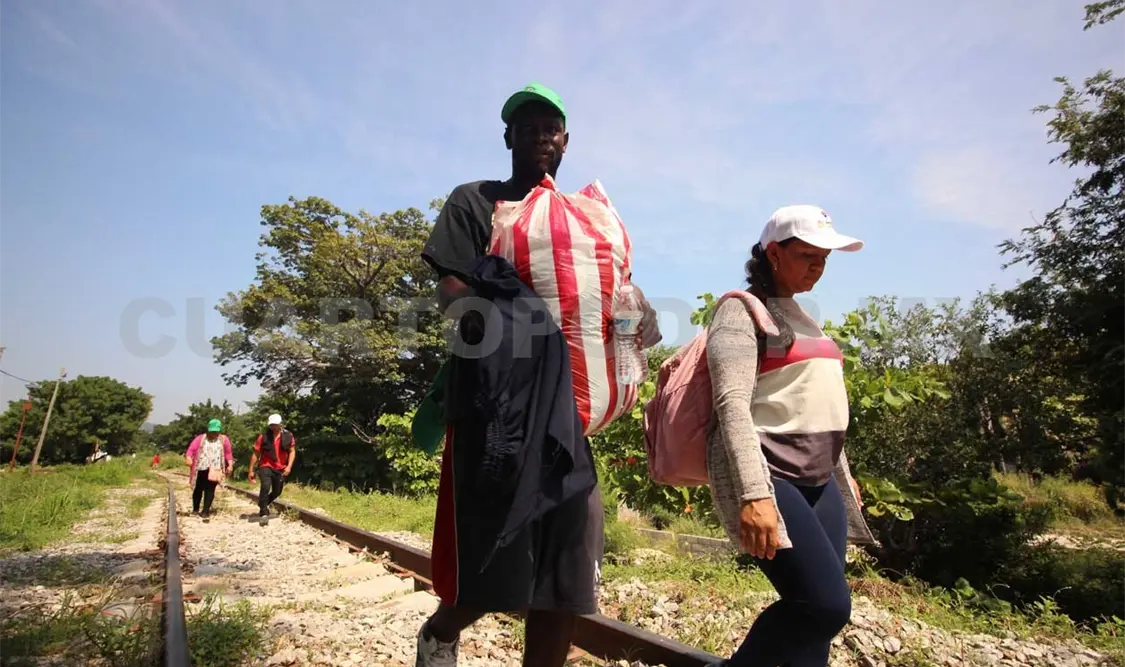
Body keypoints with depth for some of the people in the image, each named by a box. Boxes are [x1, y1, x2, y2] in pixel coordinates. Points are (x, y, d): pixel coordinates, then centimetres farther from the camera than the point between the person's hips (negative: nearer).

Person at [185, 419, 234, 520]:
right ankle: (195, 509, 32)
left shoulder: (224, 440, 8)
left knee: (210, 490, -7)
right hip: (200, 468, 1)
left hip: (214, 469, -1)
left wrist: (230, 465, 0)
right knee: (198, 489, 12)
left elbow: (228, 453, 11)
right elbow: (191, 449, -3)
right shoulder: (200, 438, 7)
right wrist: (189, 458, -21)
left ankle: (205, 511, -2)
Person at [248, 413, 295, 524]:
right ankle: (263, 513, -16)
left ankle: (263, 505, 44)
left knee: (277, 492, 12)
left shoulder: (288, 436, -4)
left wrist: (289, 466, -11)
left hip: (281, 469, 3)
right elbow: (256, 454, -1)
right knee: (266, 486, -27)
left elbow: (292, 451, 1)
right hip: (266, 466, -3)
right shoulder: (264, 436, -7)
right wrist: (251, 470, 0)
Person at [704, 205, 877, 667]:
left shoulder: (800, 315, 19)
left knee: (816, 612, 6)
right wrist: (755, 493, -27)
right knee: (827, 605, -13)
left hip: (818, 481, 8)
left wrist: (842, 473, 25)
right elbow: (733, 405, -19)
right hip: (768, 477, -8)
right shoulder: (742, 310, -7)